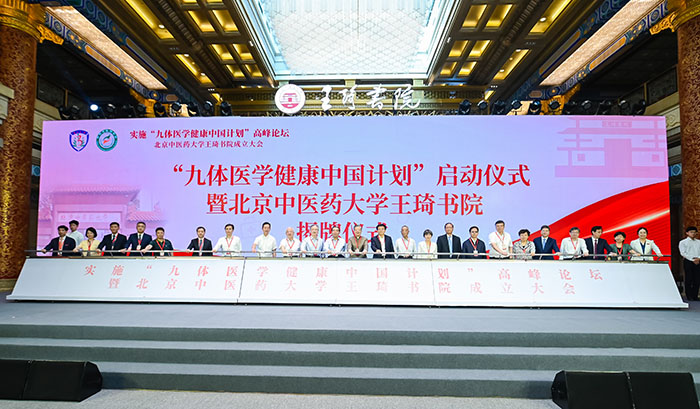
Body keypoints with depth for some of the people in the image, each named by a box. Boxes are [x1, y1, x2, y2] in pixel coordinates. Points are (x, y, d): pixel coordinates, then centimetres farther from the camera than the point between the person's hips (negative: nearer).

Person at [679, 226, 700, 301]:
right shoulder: (683, 242, 3)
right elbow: (683, 253, -5)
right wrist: (693, 259, -14)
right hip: (688, 262, -4)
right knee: (689, 280, -2)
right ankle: (689, 296, 3)